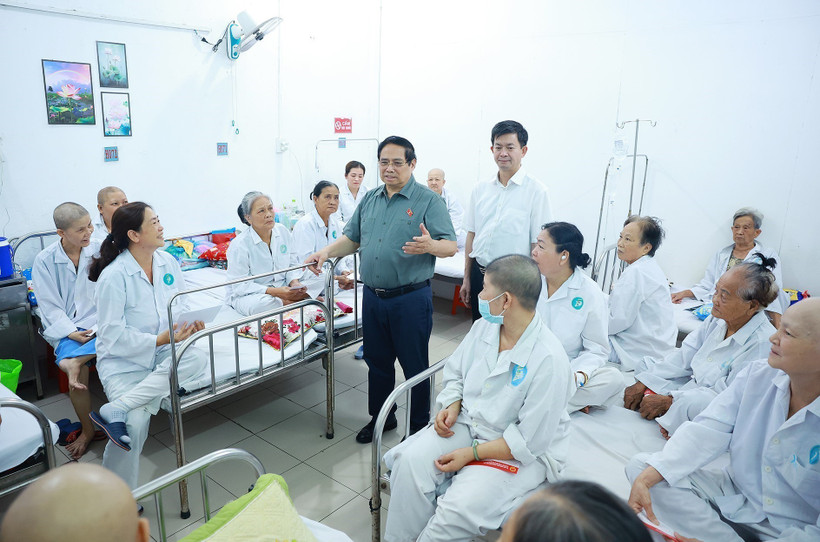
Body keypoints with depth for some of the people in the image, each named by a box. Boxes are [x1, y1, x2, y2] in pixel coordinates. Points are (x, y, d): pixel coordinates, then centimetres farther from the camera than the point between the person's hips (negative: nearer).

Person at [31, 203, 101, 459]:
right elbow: (50, 305, -1)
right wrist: (71, 332, -15)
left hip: (100, 321, 1)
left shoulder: (100, 250, -1)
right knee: (78, 376, -19)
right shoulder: (45, 260, -1)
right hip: (66, 326, -1)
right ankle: (87, 431, -2)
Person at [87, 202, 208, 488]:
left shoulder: (168, 262, 4)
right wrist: (160, 340, -21)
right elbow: (113, 336, -15)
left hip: (164, 355, 5)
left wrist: (192, 324, -10)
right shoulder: (114, 276, -15)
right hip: (124, 361, -5)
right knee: (136, 422, -26)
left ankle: (115, 409, -23)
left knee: (198, 358, -28)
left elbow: (181, 307, 12)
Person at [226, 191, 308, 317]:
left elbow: (292, 264, 7)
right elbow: (240, 285, -19)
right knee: (260, 304, -38)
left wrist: (294, 283, -16)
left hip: (282, 289, 4)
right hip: (247, 295, -3)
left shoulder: (283, 231, 0)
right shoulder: (239, 245, -18)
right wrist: (274, 292, -30)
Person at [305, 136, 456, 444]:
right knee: (377, 361, 18)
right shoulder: (369, 200, 11)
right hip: (372, 297, 6)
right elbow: (352, 239, 17)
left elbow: (450, 246, -12)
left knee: (414, 365, 7)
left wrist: (429, 245, -33)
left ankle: (419, 424, 26)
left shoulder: (428, 200, -7)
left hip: (411, 299, -5)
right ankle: (380, 417, 38)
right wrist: (328, 252, -1)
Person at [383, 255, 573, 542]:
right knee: (410, 460, -17)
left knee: (458, 510, -26)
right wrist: (451, 405, -6)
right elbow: (455, 372, 13)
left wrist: (471, 454, -18)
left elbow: (529, 442, -21)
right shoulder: (483, 326, -3)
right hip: (467, 423, 6)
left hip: (523, 454, -6)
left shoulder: (549, 360, -25)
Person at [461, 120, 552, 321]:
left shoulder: (536, 191, -8)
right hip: (479, 273, 5)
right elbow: (471, 235, 12)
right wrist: (467, 278, 13)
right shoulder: (480, 189, 7)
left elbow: (538, 245, -9)